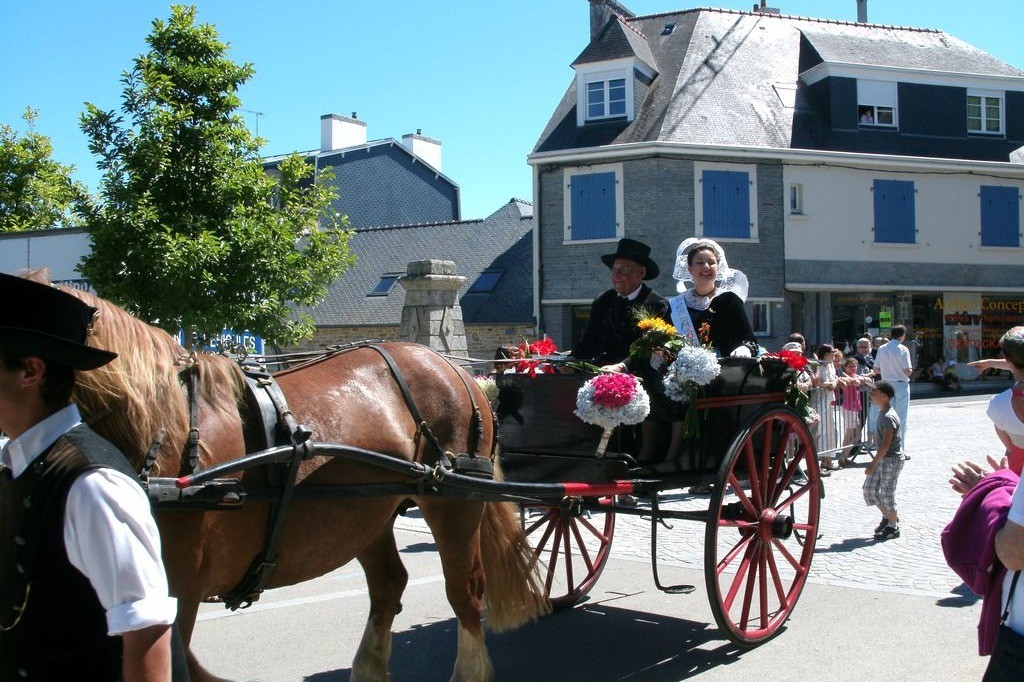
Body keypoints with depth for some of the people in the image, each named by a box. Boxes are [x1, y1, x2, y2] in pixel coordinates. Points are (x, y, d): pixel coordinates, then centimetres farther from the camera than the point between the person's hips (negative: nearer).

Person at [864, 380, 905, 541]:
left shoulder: (889, 417, -22)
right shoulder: (882, 412, 8)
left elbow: (886, 444, -24)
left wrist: (873, 463, -23)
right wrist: (875, 461, 19)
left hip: (892, 459, -9)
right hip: (882, 457, 9)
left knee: (886, 493, -2)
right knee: (869, 489, 10)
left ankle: (893, 527, 13)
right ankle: (887, 516, 27)